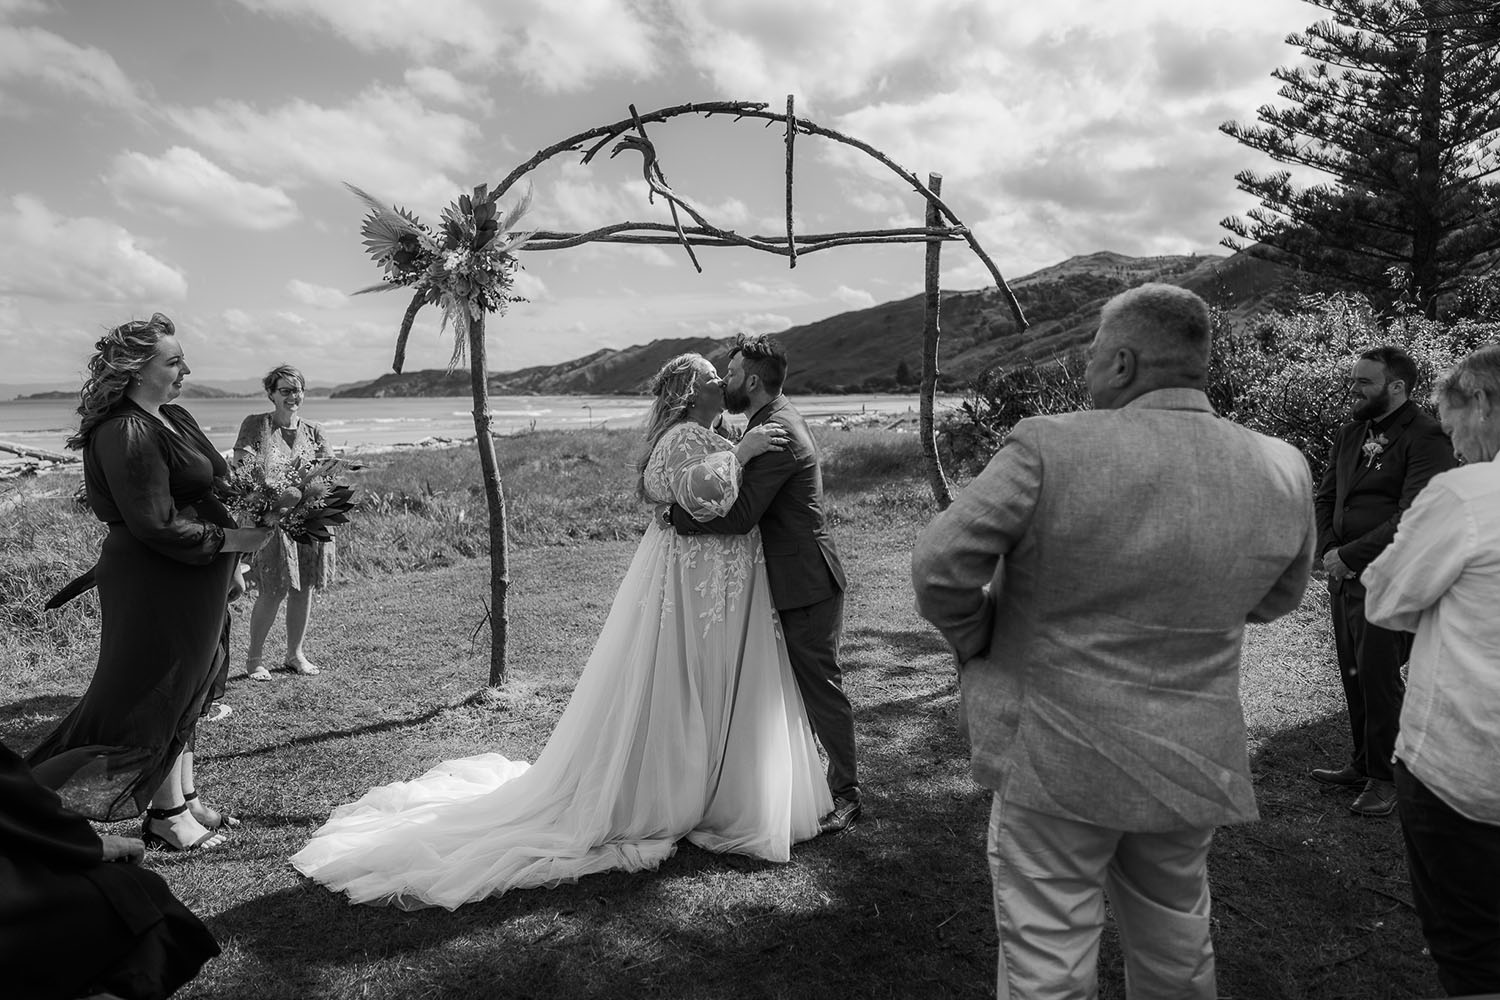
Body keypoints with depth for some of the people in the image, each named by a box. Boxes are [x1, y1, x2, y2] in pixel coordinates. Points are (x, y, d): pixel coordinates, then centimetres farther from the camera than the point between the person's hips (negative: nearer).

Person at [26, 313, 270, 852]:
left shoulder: (174, 417, 8)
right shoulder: (127, 433, -21)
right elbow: (157, 526, -24)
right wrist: (230, 540, -18)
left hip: (194, 579, 9)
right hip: (157, 583, -9)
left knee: (186, 688, 18)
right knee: (160, 692, 4)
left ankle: (184, 798, 33)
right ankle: (168, 815, 20)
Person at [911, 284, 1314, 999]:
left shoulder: (1051, 448, -21)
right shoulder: (1283, 471, -5)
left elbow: (941, 565, -18)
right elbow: (1275, 597, 10)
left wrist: (974, 640, 0)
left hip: (1055, 756, -4)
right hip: (1195, 763, 5)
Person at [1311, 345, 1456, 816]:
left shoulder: (1426, 438, -12)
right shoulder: (1350, 433, 11)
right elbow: (1325, 498, 15)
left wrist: (1348, 556, -17)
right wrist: (1328, 552, 1)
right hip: (1343, 572, 7)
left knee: (1378, 677, 0)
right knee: (1353, 674, 15)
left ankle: (1384, 778, 16)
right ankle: (1361, 764, 30)